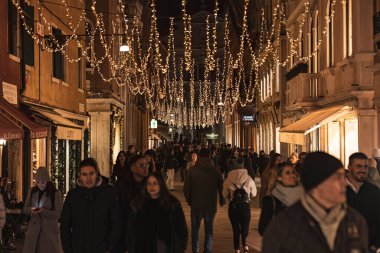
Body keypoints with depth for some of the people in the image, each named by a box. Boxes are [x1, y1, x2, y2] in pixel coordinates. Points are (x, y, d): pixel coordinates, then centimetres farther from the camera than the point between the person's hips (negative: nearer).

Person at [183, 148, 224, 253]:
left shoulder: (192, 170, -8)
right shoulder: (215, 171, -4)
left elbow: (186, 188, -6)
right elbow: (221, 187, 1)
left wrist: (189, 200, 9)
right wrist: (222, 201, 17)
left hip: (196, 205, -1)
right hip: (211, 205, 1)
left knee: (195, 227, 15)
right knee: (209, 229, 11)